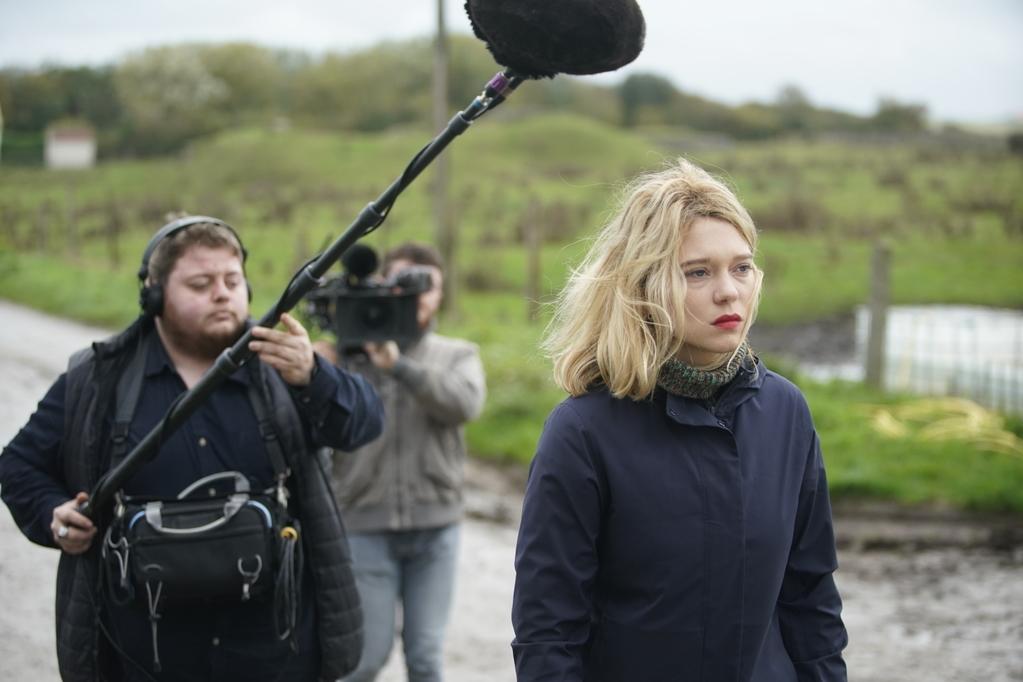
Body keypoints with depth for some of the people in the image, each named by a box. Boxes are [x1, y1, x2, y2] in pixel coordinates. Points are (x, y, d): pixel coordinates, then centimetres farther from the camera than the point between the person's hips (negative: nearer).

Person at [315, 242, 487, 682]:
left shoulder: (458, 355, 9)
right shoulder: (350, 353, 3)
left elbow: (465, 402, -14)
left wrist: (398, 364, -20)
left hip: (435, 527, 1)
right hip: (366, 526, -1)